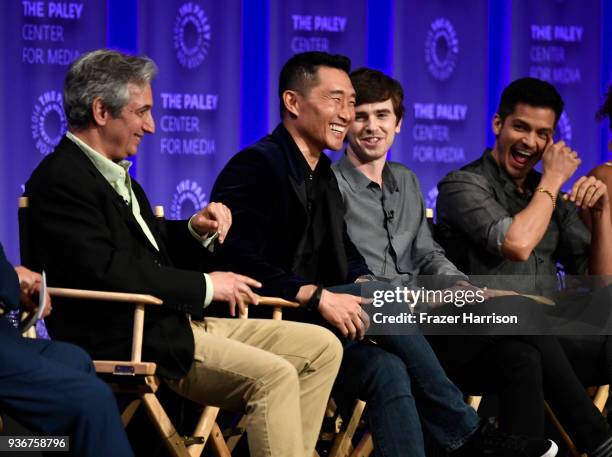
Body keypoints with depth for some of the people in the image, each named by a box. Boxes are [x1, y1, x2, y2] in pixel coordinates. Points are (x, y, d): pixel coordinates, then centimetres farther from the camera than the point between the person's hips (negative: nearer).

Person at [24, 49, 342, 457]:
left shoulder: (114, 174, 20)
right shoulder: (60, 179, -12)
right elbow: (105, 273, -23)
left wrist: (196, 230, 7)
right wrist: (204, 286, -17)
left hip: (174, 322, 11)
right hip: (126, 342, -11)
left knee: (322, 347, 3)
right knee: (273, 375, -28)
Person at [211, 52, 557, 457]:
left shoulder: (324, 175, 17)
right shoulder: (256, 166, -12)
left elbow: (344, 253, 18)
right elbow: (238, 261, -22)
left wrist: (362, 284, -6)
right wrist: (318, 297, -26)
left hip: (306, 318, 9)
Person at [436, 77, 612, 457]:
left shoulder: (553, 196, 21)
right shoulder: (463, 186, 1)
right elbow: (516, 244, -18)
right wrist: (552, 180, -3)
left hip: (545, 342, 5)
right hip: (476, 345, -5)